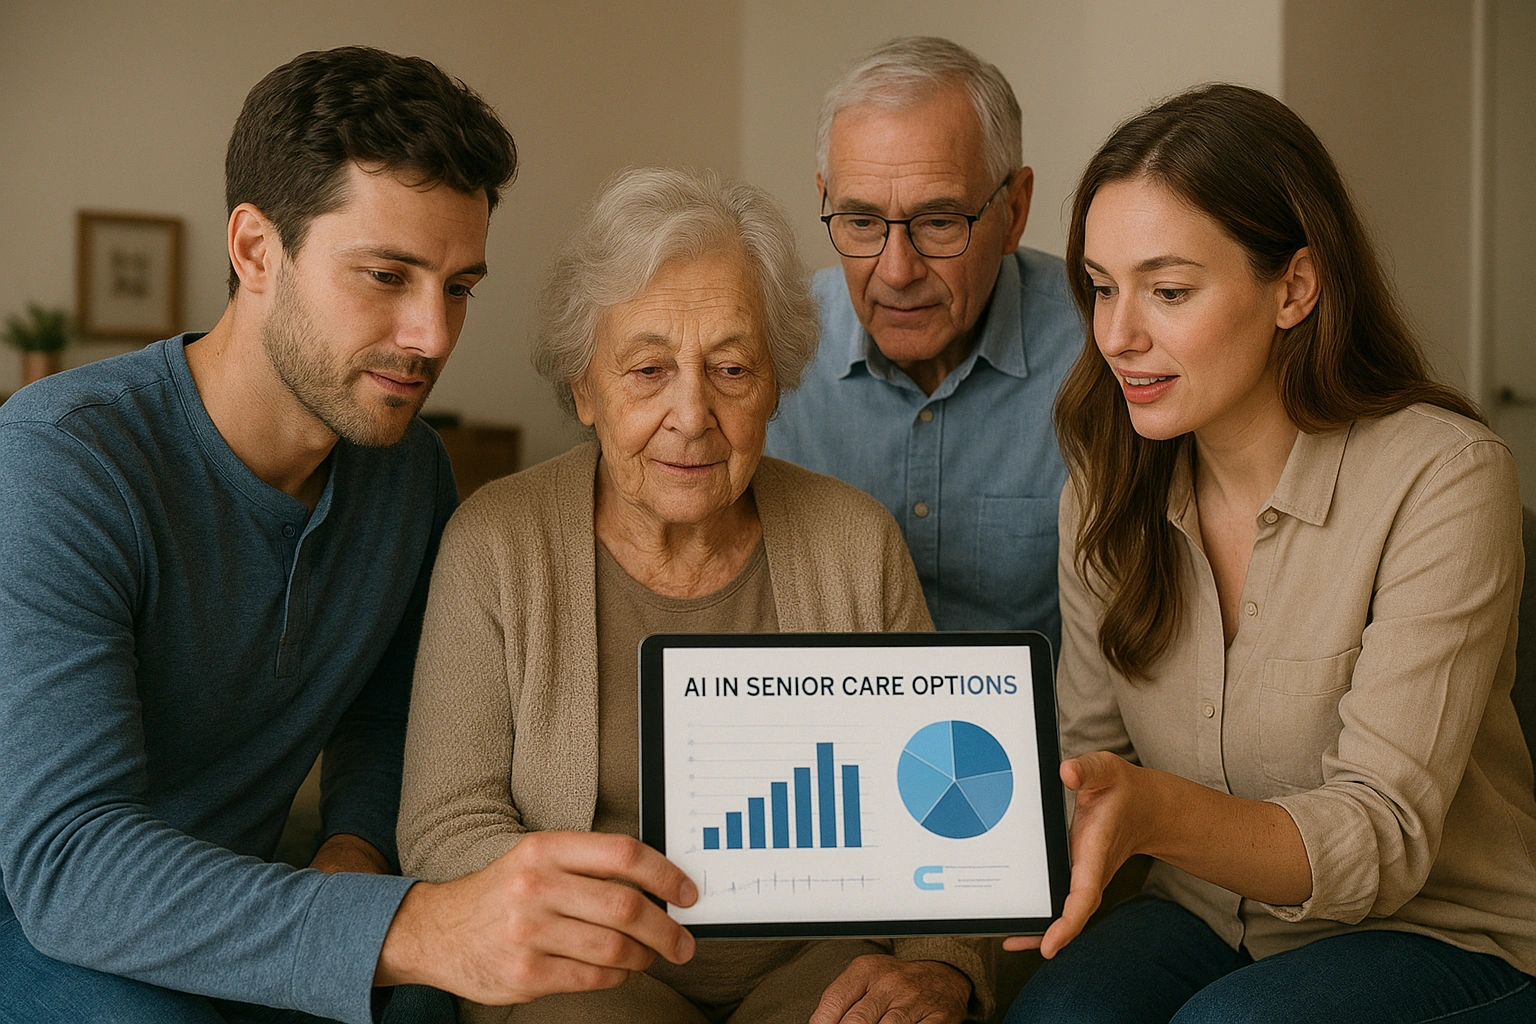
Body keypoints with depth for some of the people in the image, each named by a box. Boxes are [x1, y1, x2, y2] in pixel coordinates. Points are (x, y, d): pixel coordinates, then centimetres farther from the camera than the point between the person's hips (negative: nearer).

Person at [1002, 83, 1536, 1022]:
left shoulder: (1445, 479, -18)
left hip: (1448, 937, -3)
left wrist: (1158, 813, -42)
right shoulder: (1110, 486, -1)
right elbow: (1089, 749, 3)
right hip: (1211, 919, 3)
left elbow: (1386, 838, -23)